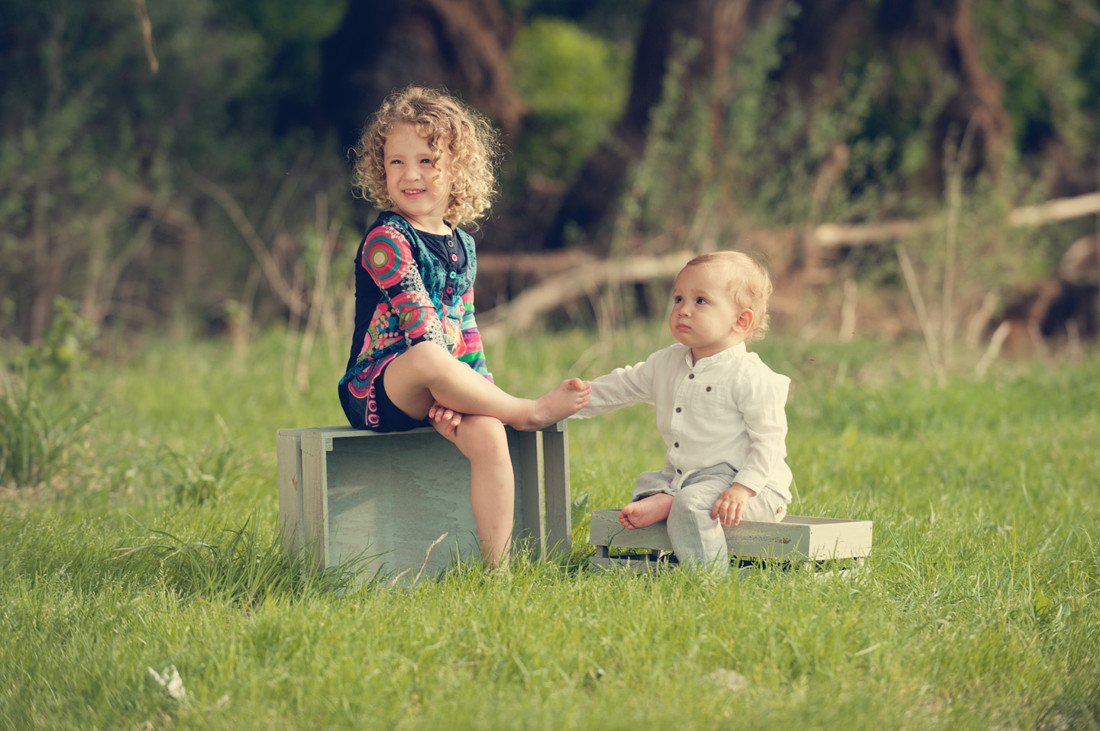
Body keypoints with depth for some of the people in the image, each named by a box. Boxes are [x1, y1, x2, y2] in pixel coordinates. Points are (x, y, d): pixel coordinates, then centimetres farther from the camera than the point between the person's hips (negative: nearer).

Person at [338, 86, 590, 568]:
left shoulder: (461, 246, 13)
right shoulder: (385, 242, -9)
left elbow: (465, 329, 13)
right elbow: (420, 327, -17)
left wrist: (471, 386, -5)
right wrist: (453, 380, -23)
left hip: (433, 394, 6)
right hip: (377, 390, -6)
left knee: (487, 436, -26)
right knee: (429, 356, -40)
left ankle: (496, 567, -24)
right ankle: (527, 411, -20)